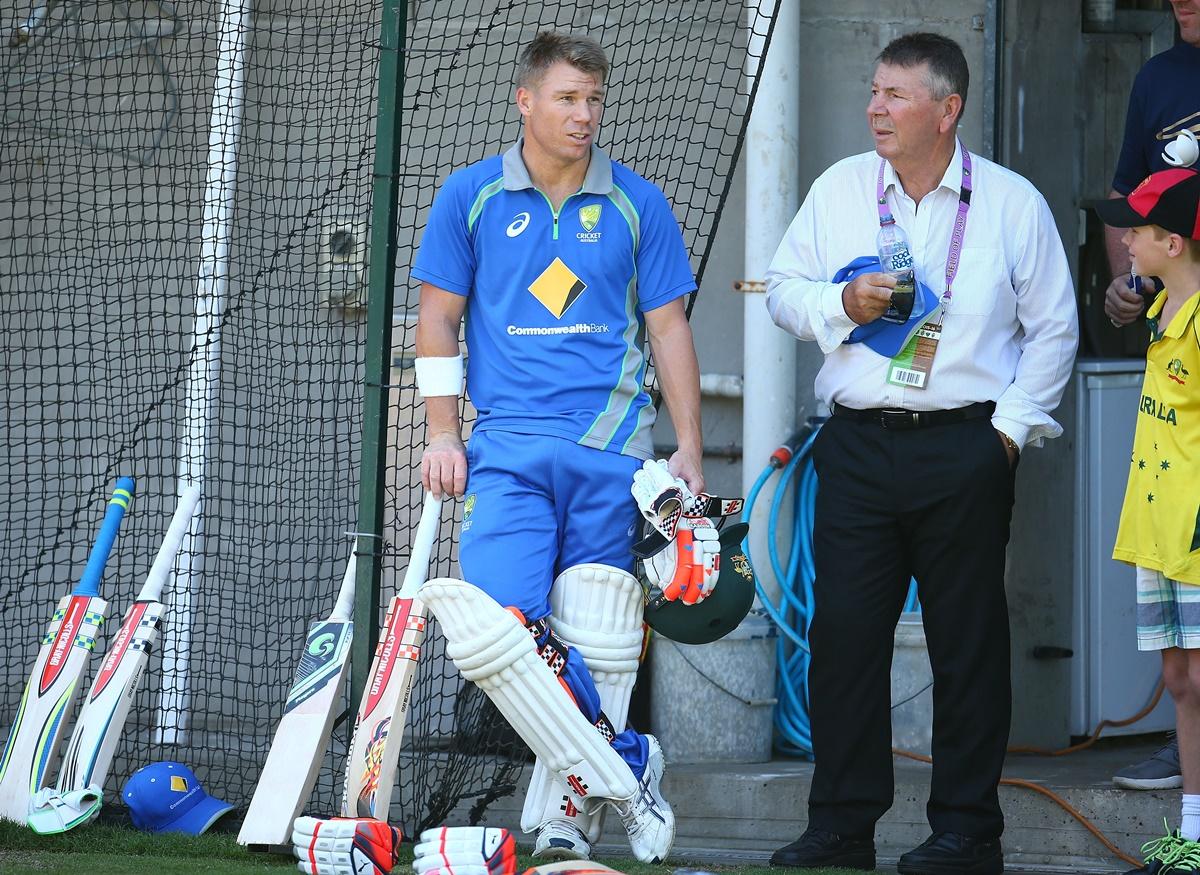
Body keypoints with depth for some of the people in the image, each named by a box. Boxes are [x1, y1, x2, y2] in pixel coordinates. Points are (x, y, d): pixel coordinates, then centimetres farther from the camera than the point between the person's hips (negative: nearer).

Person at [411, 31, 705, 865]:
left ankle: (564, 813, 8)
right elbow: (439, 318, 10)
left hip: (612, 448, 0)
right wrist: (443, 435, 3)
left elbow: (669, 329, 9)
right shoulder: (473, 197, 7)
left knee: (593, 638, -1)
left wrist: (689, 451, 5)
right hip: (511, 444, 0)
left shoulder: (638, 205, 7)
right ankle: (626, 760, -4)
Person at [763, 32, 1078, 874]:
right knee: (844, 632, 1)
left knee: (968, 640, 2)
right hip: (859, 446, 3)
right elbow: (784, 289, 13)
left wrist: (1013, 424, -2)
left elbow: (1053, 328, 5)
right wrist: (843, 303, -7)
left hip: (965, 448, -2)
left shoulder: (1011, 203, 1)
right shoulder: (839, 188, 8)